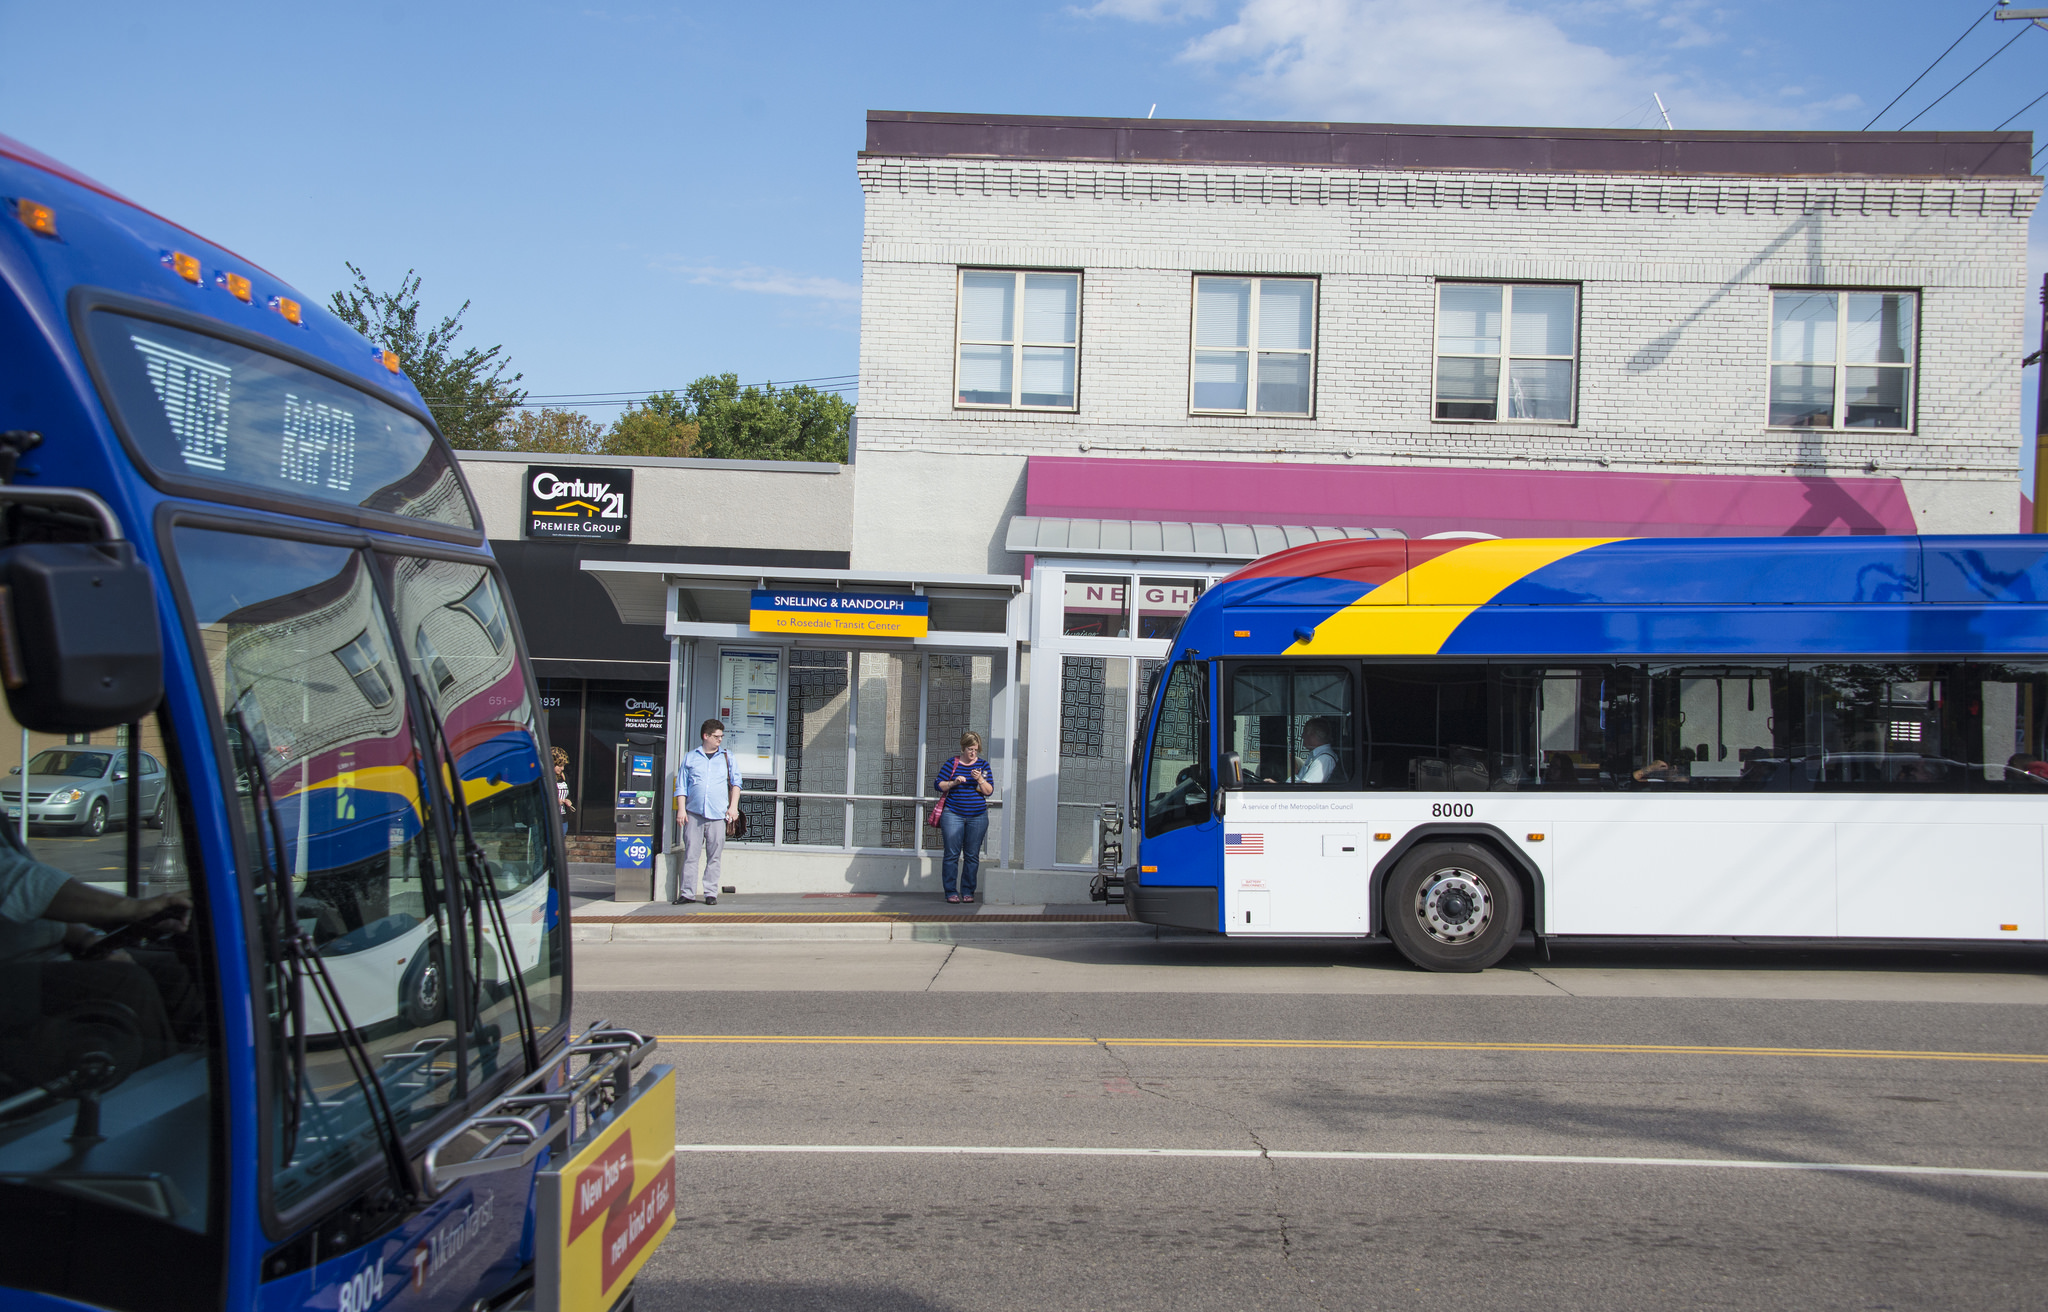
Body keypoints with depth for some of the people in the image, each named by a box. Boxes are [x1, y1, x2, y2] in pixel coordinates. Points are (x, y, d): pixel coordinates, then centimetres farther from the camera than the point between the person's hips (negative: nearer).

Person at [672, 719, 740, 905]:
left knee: (714, 857, 0)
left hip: (717, 814, 0)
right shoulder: (690, 757, 12)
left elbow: (736, 783, 12)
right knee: (691, 854, -3)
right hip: (693, 813, 0)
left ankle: (711, 893, 5)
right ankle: (687, 893, 1)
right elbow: (681, 786, 10)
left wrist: (733, 806, -1)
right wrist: (681, 809, 0)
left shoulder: (727, 758, 15)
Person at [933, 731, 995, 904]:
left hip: (977, 817, 2)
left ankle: (968, 891, 9)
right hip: (953, 814, -2)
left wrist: (980, 779, -15)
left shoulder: (983, 765, 7)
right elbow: (938, 784, 2)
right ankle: (951, 892, 1)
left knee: (972, 856, 2)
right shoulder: (951, 764, 3)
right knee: (952, 854, -4)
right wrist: (953, 783, -14)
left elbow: (989, 791, 3)